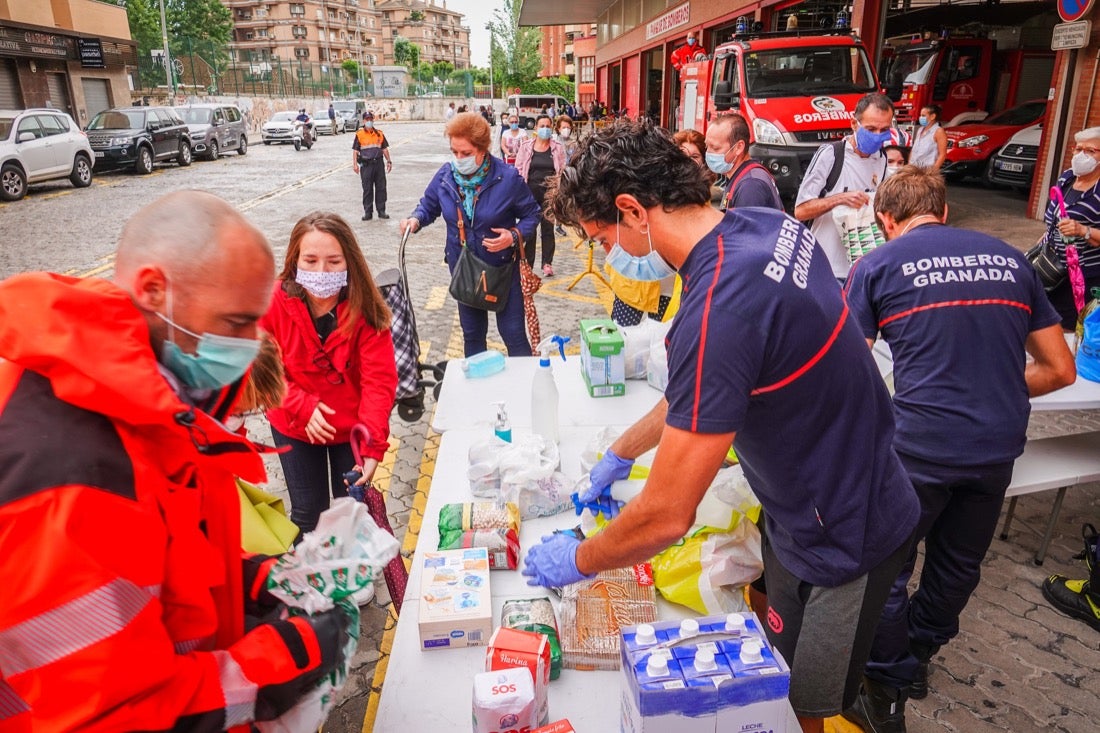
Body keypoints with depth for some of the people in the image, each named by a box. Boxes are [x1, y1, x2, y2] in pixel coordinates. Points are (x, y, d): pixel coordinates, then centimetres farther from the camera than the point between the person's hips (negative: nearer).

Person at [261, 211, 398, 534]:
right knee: (308, 511, 15)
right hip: (295, 427, 0)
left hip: (352, 426, 0)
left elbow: (379, 379, -26)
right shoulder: (275, 301, -21)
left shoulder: (364, 307, -22)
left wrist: (372, 445, -36)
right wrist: (303, 407, -24)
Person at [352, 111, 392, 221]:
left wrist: (389, 161, 10)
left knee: (381, 188, 4)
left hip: (379, 163, 3)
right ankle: (368, 212, 8)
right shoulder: (359, 134, 1)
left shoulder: (379, 133, 10)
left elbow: (384, 148, 15)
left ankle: (381, 211, 12)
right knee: (367, 190, 2)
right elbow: (355, 150, 0)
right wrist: (354, 163, -7)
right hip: (366, 165, -3)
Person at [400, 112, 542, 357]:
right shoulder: (445, 176, -7)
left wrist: (515, 236, -24)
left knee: (514, 334, 1)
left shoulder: (507, 177, -16)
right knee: (472, 333, 18)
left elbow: (532, 214, -6)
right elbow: (428, 206, 9)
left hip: (502, 266, -3)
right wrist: (416, 220, -14)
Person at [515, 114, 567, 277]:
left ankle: (547, 263, 11)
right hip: (530, 192, 0)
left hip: (549, 193, 0)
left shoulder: (558, 148, 4)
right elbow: (519, 170, 4)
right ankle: (527, 263, 12)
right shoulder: (526, 146, 4)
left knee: (548, 228, 5)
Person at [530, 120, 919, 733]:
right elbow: (702, 386, 7)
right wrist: (621, 451, 13)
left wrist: (577, 561, -10)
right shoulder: (766, 225, -6)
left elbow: (666, 516, -28)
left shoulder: (719, 309, -36)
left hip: (840, 542, -8)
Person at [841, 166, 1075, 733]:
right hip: (999, 446, 5)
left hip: (921, 446, -5)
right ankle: (918, 653, 47)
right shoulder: (1010, 259, 10)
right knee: (959, 565, 24)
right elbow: (1061, 370, 12)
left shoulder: (876, 266, -2)